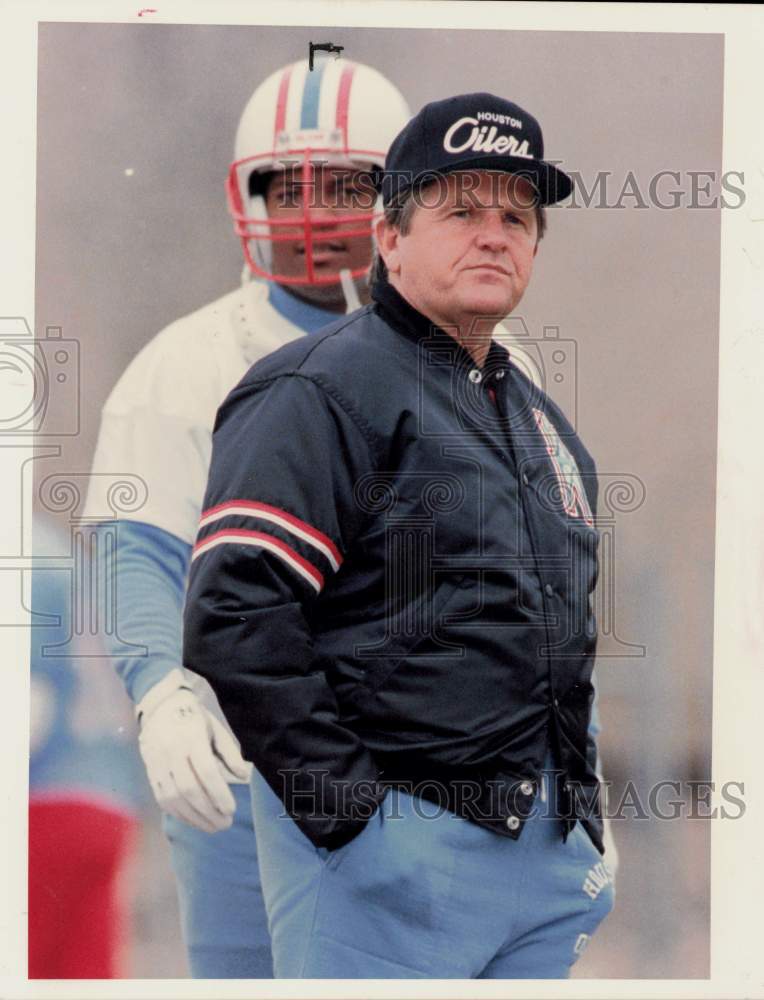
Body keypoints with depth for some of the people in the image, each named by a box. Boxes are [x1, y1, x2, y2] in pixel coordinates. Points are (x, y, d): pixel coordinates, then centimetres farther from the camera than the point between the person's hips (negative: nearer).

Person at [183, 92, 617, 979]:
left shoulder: (535, 415, 19)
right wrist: (349, 806, -19)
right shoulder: (321, 391, -9)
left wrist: (578, 795, 18)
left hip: (545, 840, 8)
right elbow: (235, 620, -19)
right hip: (398, 847, -8)